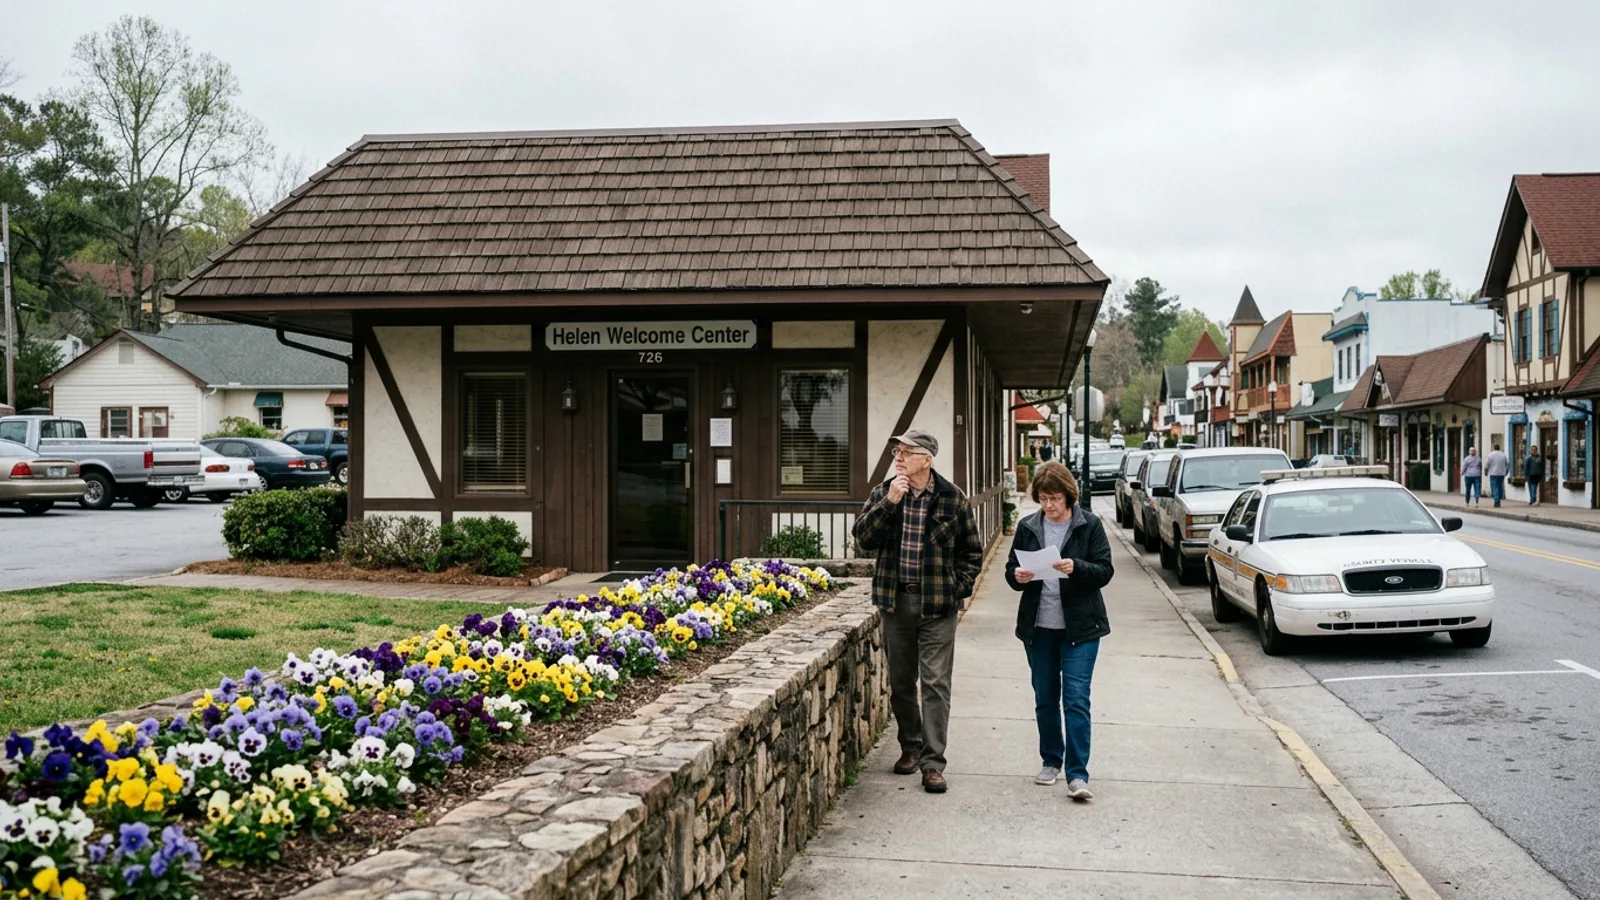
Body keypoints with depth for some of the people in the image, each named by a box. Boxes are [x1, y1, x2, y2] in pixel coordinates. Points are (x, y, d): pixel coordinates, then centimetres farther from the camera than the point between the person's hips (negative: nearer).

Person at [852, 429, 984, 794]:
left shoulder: (953, 499, -2)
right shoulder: (882, 493, 4)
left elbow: (972, 550, 5)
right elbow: (862, 537, -7)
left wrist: (959, 587, -4)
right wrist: (888, 503, -17)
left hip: (937, 605, -3)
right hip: (895, 600, 3)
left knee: (935, 683, -5)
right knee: (901, 682, 13)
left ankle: (933, 761, -1)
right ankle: (910, 747, 29)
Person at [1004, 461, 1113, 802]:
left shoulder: (1089, 525, -3)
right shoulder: (1028, 527, 6)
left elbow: (1104, 571, -7)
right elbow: (1011, 570, 9)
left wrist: (1076, 568, -25)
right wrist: (1017, 576, -14)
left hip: (1079, 627, -4)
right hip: (1038, 626, 4)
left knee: (1076, 698, -8)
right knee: (1045, 698, 13)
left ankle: (1077, 774, -6)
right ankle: (1051, 761, 29)